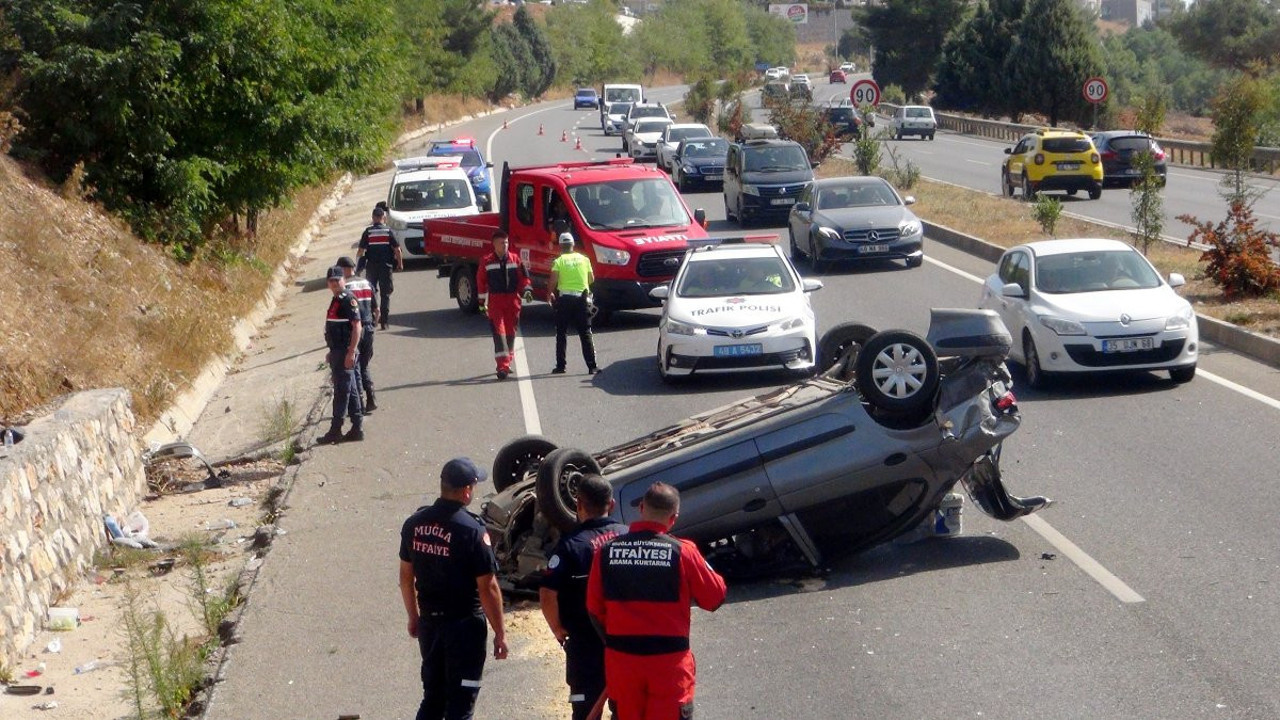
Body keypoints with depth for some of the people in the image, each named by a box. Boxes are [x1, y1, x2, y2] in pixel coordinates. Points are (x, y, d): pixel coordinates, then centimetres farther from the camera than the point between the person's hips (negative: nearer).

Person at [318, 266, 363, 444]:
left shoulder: (348, 300, -14)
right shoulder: (336, 300, 16)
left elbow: (356, 326, -20)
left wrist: (351, 352, -24)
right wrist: (332, 352, 24)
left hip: (345, 352, -10)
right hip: (337, 352, 10)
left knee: (342, 392, -5)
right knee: (351, 391, 11)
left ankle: (335, 431, -2)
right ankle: (357, 428, 15)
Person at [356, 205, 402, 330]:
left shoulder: (367, 232, -2)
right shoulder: (389, 231, -3)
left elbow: (360, 251, -4)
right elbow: (397, 250, -5)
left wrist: (358, 266, 6)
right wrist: (400, 263, 7)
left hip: (371, 267, 0)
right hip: (386, 266, 0)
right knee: (385, 295, 6)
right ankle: (384, 322, 3)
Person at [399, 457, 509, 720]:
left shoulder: (414, 523, -1)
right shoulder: (472, 531, -19)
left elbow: (406, 576, 8)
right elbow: (488, 588, -17)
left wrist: (414, 617, 21)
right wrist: (500, 633, -7)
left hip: (429, 622, 6)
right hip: (465, 624, -6)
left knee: (432, 698, 19)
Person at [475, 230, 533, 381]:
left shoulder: (515, 259, 6)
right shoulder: (486, 261, 0)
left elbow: (524, 276, 9)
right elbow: (481, 282, 6)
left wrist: (527, 290, -8)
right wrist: (482, 302, 7)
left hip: (512, 300, 3)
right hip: (495, 301, -3)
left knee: (511, 332, 8)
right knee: (499, 331, -11)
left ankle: (506, 363, 23)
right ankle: (502, 366, -17)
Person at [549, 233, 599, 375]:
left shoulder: (559, 261, -4)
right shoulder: (584, 259, 4)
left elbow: (552, 282, -12)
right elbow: (591, 279, 10)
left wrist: (550, 294, 6)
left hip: (564, 299, -2)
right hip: (582, 298, 2)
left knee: (561, 334, 10)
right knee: (585, 334, 3)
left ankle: (560, 366, 9)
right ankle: (592, 366, -4)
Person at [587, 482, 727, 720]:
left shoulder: (606, 551, -3)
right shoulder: (682, 552, -12)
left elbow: (594, 607, 4)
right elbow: (714, 597, -3)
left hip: (620, 659, 3)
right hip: (668, 659, -3)